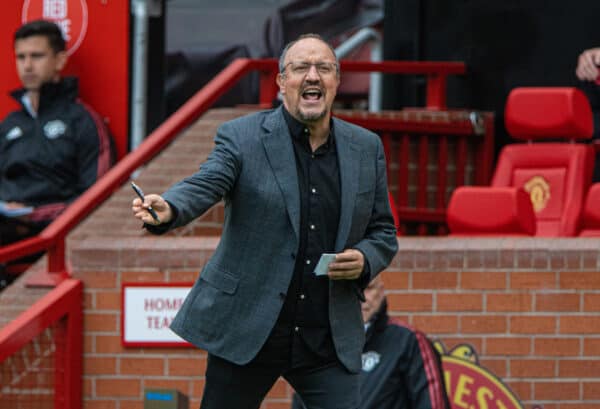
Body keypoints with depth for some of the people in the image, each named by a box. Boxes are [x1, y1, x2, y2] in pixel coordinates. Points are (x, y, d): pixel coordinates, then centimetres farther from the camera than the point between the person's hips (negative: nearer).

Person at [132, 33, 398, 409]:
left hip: (330, 339, 2)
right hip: (246, 330, -2)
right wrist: (167, 209, -42)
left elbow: (384, 233, 14)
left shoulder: (366, 149, 8)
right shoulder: (241, 137, -2)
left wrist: (365, 261, -9)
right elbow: (204, 185, -19)